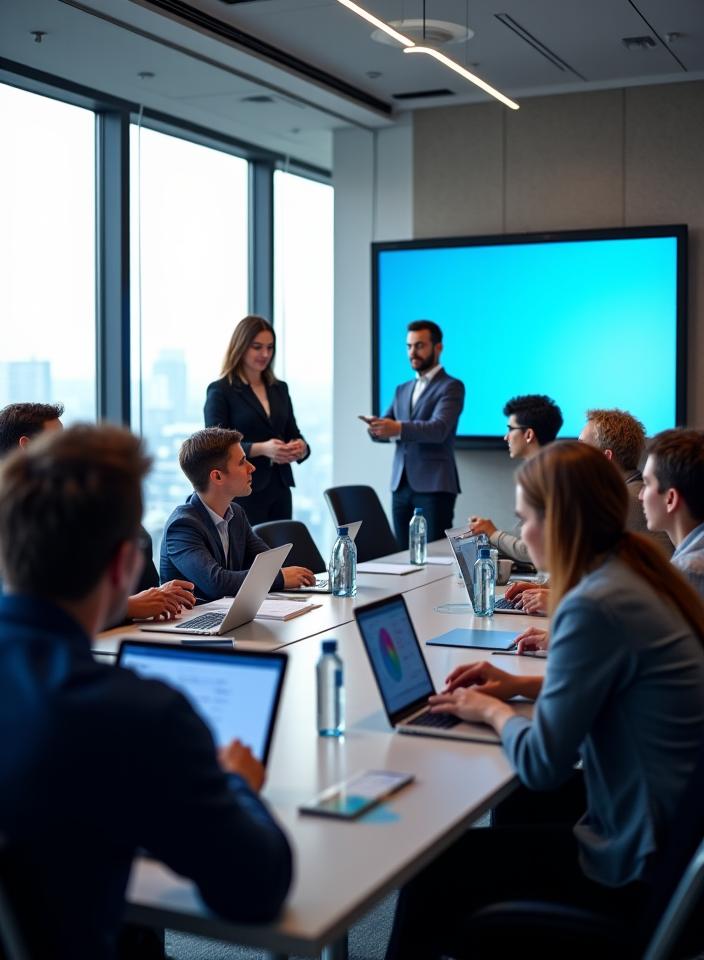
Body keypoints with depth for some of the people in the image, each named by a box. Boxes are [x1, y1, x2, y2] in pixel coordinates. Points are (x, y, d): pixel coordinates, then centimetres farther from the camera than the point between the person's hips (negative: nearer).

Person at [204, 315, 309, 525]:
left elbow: (294, 434, 14)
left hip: (279, 490, 5)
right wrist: (261, 449, -25)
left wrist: (300, 447, -10)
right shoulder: (220, 391, -4)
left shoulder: (280, 389, 14)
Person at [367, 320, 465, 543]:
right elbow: (384, 428, 11)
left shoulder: (451, 387, -2)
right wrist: (375, 427, -13)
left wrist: (399, 428, -33)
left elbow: (439, 429, -18)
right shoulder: (402, 390, 20)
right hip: (401, 485, 6)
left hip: (434, 485, -6)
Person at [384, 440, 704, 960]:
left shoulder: (595, 605, -25)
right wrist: (521, 685, 11)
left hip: (637, 867, -9)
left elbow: (542, 765, -22)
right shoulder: (640, 575, 3)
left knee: (432, 873, 2)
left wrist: (493, 711, -4)